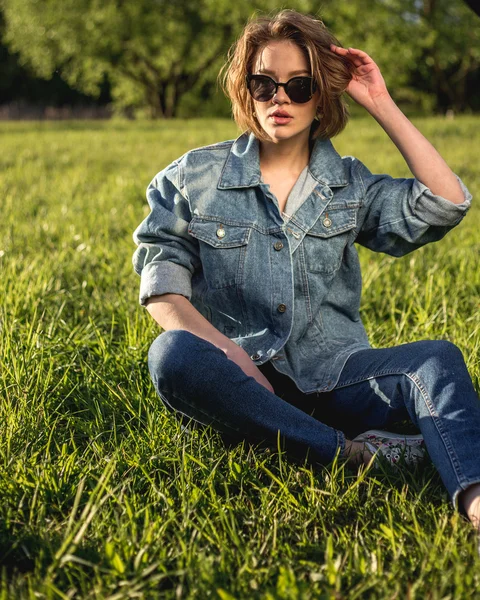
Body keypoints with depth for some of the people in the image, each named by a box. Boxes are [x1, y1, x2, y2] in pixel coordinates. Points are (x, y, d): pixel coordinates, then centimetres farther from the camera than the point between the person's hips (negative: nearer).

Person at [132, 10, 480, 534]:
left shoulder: (349, 184, 14)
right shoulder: (194, 178, 10)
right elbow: (162, 287, 2)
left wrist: (382, 106, 1)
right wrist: (226, 350, -17)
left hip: (330, 377, 1)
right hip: (241, 380, -1)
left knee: (437, 358, -26)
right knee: (172, 355, -34)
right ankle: (352, 451, -33)